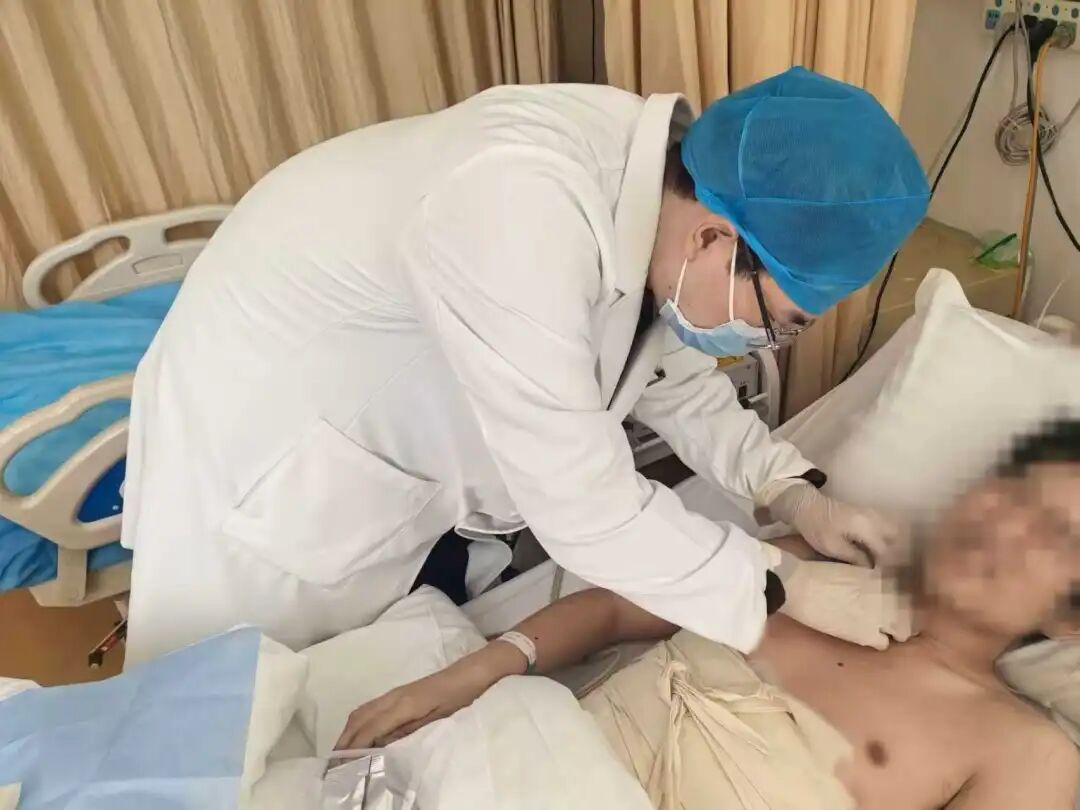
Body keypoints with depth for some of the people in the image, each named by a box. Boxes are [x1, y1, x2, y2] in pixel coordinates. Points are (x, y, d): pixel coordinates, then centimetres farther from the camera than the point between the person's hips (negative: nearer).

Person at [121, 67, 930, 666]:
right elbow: (586, 510, -35)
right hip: (261, 443, -6)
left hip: (413, 442, 7)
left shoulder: (652, 177, -13)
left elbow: (669, 369, 2)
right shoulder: (525, 220, -40)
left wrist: (788, 490, -9)